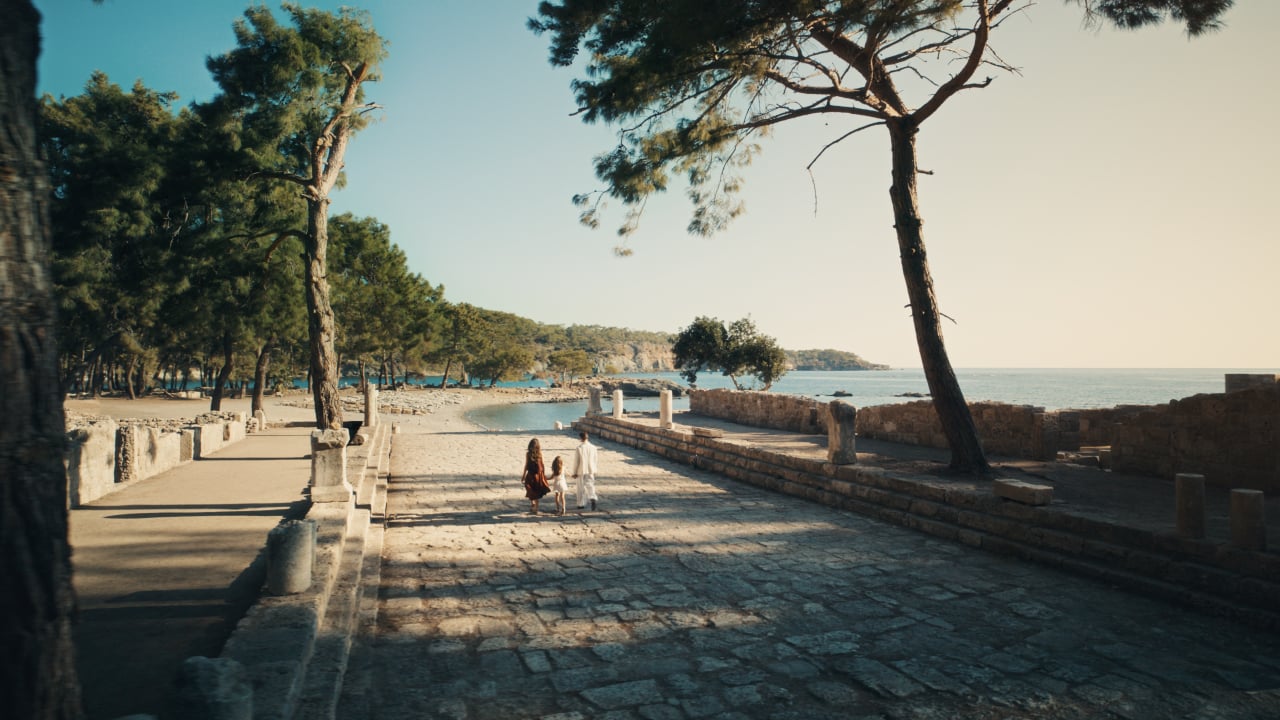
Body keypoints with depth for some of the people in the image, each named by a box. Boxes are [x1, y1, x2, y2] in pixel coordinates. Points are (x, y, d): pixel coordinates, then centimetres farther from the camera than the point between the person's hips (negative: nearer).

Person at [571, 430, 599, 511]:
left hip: (581, 471, -2)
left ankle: (581, 504, 19)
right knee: (590, 486, 9)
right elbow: (594, 460, 4)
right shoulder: (593, 447, -3)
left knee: (581, 488, 10)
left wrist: (574, 473, 0)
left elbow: (576, 461, -10)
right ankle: (593, 499, -15)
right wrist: (594, 471, 16)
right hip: (591, 471, 3)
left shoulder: (578, 448, -14)